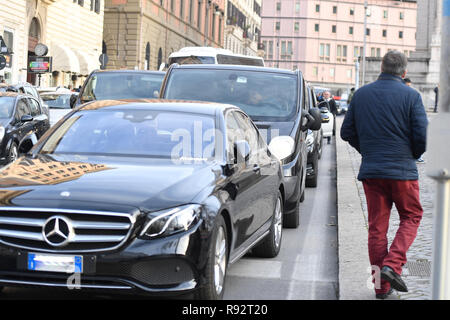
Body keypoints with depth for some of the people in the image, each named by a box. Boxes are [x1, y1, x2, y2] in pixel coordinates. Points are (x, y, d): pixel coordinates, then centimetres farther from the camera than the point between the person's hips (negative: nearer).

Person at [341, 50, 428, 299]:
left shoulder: (361, 94, 5)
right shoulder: (411, 96, -6)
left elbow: (346, 132, 8)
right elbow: (422, 136, -10)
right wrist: (413, 155, 11)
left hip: (370, 170, 3)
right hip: (402, 170, -3)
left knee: (376, 226, 8)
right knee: (411, 217, 14)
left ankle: (381, 286, 9)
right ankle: (392, 264, -7)